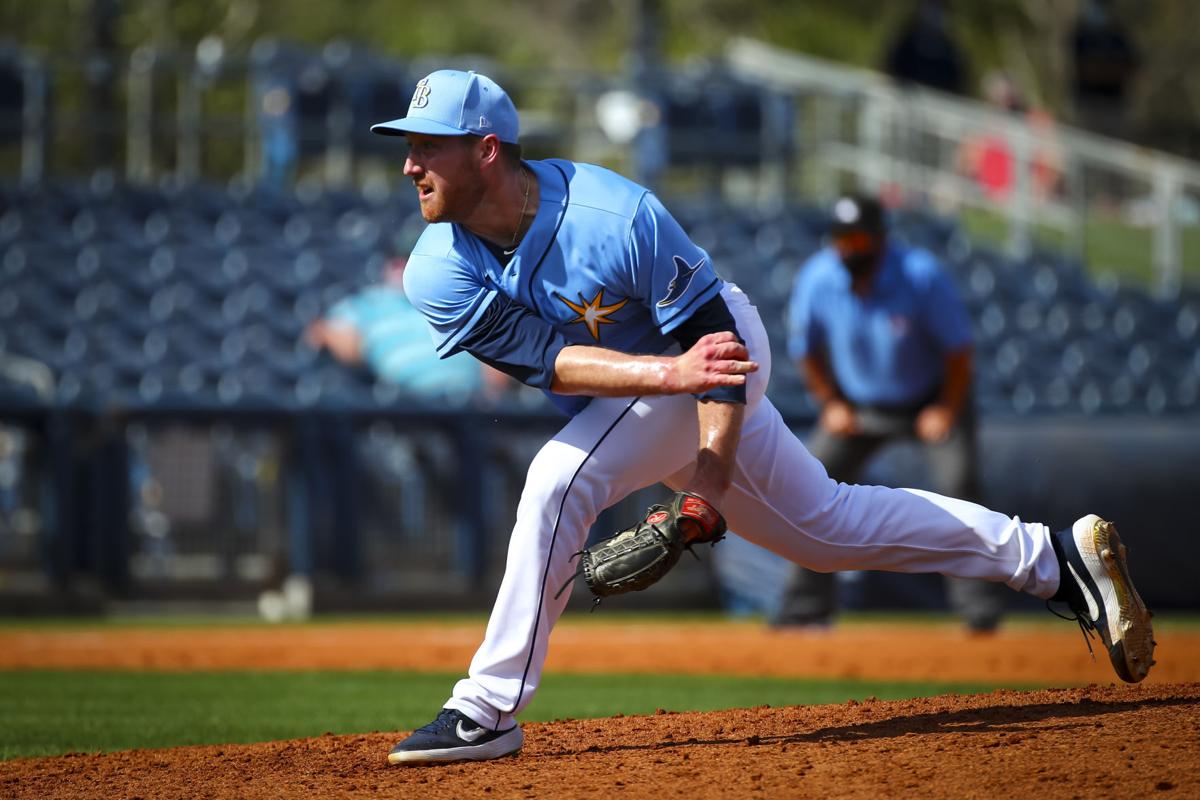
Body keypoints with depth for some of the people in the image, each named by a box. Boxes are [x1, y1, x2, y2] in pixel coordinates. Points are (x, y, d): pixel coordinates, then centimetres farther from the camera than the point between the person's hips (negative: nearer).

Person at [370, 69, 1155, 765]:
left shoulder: (615, 216, -32)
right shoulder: (438, 275, -18)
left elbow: (709, 331, -24)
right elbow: (545, 357, -27)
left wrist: (712, 471, -31)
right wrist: (671, 373, -42)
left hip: (719, 340, -7)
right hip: (634, 379, 7)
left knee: (559, 480, -27)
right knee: (825, 524, 15)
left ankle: (490, 711, -19)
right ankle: (1054, 556, 27)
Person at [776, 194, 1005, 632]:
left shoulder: (921, 275, -25)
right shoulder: (816, 279, -17)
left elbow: (958, 346, -15)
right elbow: (805, 350, 1)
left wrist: (947, 410, -17)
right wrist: (831, 404, -4)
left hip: (931, 401, -3)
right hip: (858, 405, 3)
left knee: (957, 482, -19)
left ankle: (979, 606, -13)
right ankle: (806, 607, 5)